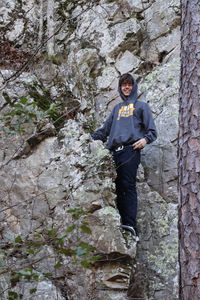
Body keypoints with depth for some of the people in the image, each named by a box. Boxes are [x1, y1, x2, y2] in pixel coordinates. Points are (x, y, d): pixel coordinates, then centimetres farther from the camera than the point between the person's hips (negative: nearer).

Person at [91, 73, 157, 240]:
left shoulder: (141, 106, 18)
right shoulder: (117, 108, 32)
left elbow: (152, 130, 10)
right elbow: (105, 129, 33)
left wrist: (145, 139, -11)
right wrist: (90, 136, 19)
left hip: (131, 149, -5)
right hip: (115, 151, 5)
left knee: (128, 185, -19)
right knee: (118, 188, -5)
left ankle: (130, 223, -29)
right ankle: (122, 221, -8)